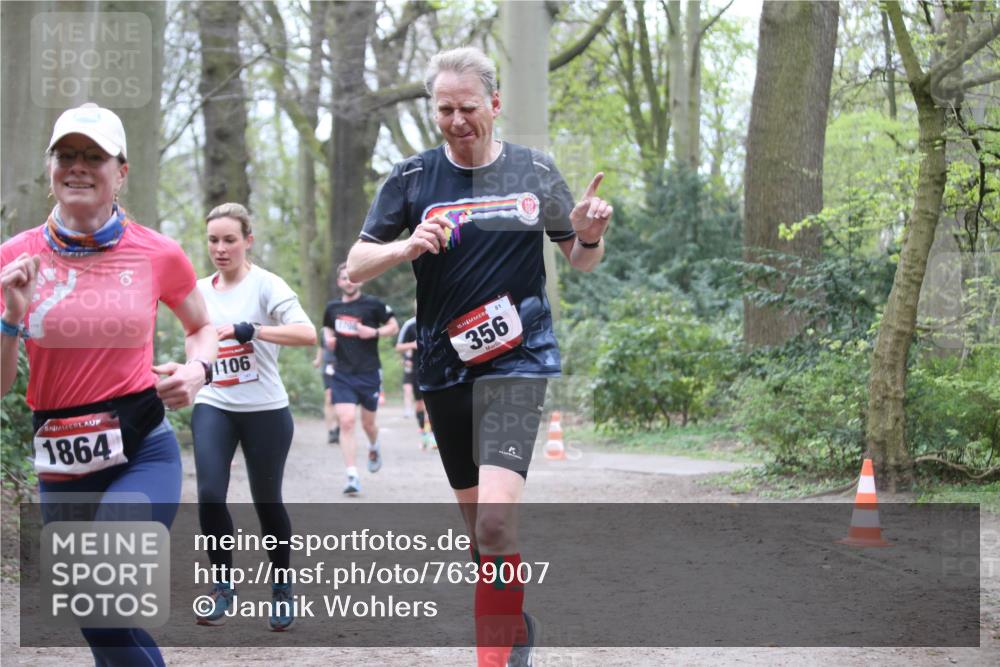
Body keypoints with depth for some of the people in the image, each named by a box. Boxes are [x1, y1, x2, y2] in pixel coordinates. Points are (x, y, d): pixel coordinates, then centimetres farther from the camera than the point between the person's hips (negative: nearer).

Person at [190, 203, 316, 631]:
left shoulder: (266, 285, -10)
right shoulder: (200, 291, 7)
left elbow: (307, 333, -25)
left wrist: (248, 330, -31)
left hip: (265, 411, -3)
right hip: (213, 407, 3)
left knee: (267, 503, 6)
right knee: (210, 495, -15)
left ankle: (282, 589, 27)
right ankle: (224, 585, 3)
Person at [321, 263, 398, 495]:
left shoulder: (372, 304, -5)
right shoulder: (332, 307, 6)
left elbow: (393, 326, 2)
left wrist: (374, 332, -15)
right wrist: (328, 338, 2)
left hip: (369, 372, -2)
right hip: (343, 374, 2)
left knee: (368, 423, 11)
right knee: (346, 422, -13)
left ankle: (374, 447, 48)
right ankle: (352, 477, -12)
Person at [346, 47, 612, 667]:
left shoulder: (535, 171, 2)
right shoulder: (412, 177, 2)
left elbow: (581, 260, 13)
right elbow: (356, 265, 3)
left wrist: (589, 236, -10)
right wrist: (405, 247, -17)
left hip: (519, 360, -3)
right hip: (444, 366, 3)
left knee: (495, 518, -20)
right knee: (477, 520, 13)